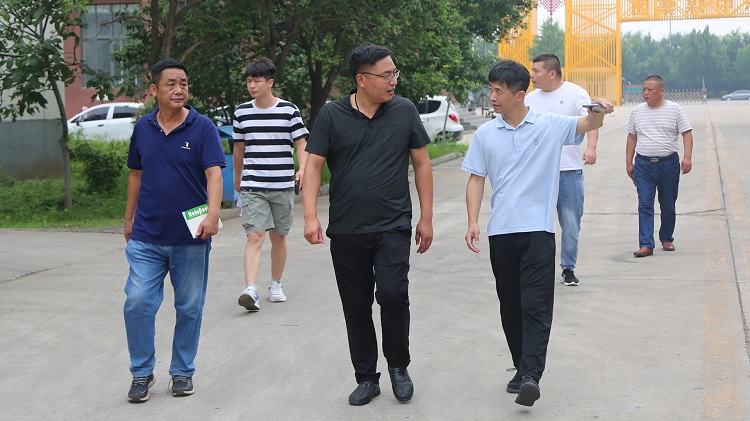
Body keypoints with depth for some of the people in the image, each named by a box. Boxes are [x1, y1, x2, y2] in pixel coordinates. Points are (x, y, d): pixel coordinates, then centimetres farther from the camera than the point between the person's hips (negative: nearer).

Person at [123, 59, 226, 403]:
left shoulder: (202, 127, -6)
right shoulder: (143, 128, 5)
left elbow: (214, 173, -16)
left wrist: (213, 213, -31)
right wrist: (129, 218, 18)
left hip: (190, 236, -2)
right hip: (147, 235, 2)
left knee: (189, 308, 8)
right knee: (137, 303, -4)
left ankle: (182, 371, 24)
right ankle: (142, 373, 11)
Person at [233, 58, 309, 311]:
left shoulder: (289, 110, -2)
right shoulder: (242, 112, 6)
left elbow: (302, 142, 0)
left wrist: (302, 169, -18)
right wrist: (237, 177, 26)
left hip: (282, 185, 0)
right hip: (252, 187, 0)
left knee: (278, 236, 11)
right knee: (255, 236, -13)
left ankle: (276, 285, 27)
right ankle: (250, 290, -22)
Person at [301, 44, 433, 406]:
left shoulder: (404, 111, 2)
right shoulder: (332, 115, -1)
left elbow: (421, 163, 7)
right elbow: (313, 165, -1)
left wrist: (426, 218, 4)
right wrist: (311, 216, -13)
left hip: (393, 227, -1)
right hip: (346, 231, 1)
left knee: (392, 294, -16)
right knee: (356, 307, 8)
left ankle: (398, 366, 8)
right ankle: (366, 378, 23)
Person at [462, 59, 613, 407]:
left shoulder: (550, 125, 0)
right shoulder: (485, 134, 7)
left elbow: (588, 125, -10)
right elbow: (476, 179, 9)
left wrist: (598, 111, -34)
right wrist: (473, 221, -3)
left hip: (538, 230, -3)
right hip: (501, 232, 3)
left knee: (536, 305, -10)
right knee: (510, 306, 10)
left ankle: (531, 376, -17)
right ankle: (522, 367, 23)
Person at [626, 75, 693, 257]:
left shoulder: (675, 109, 1)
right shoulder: (637, 111, 8)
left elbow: (687, 133, -2)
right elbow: (632, 137, 13)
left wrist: (687, 157, -14)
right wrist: (629, 162, 9)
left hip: (669, 163, -1)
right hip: (643, 165, 1)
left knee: (668, 205, 9)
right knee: (644, 205, -8)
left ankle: (667, 239, 26)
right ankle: (646, 244, -11)